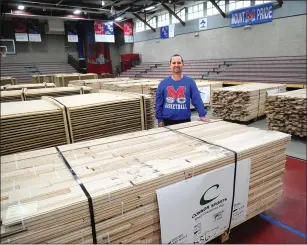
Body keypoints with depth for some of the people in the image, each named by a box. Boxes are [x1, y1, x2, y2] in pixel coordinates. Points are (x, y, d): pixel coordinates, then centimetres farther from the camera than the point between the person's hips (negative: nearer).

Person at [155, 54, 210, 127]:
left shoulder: (190, 82, 0)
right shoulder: (163, 83, 1)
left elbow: (197, 100, -4)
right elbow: (159, 103, 2)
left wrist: (202, 115, -12)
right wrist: (160, 119, 0)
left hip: (185, 121, 0)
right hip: (168, 121, 0)